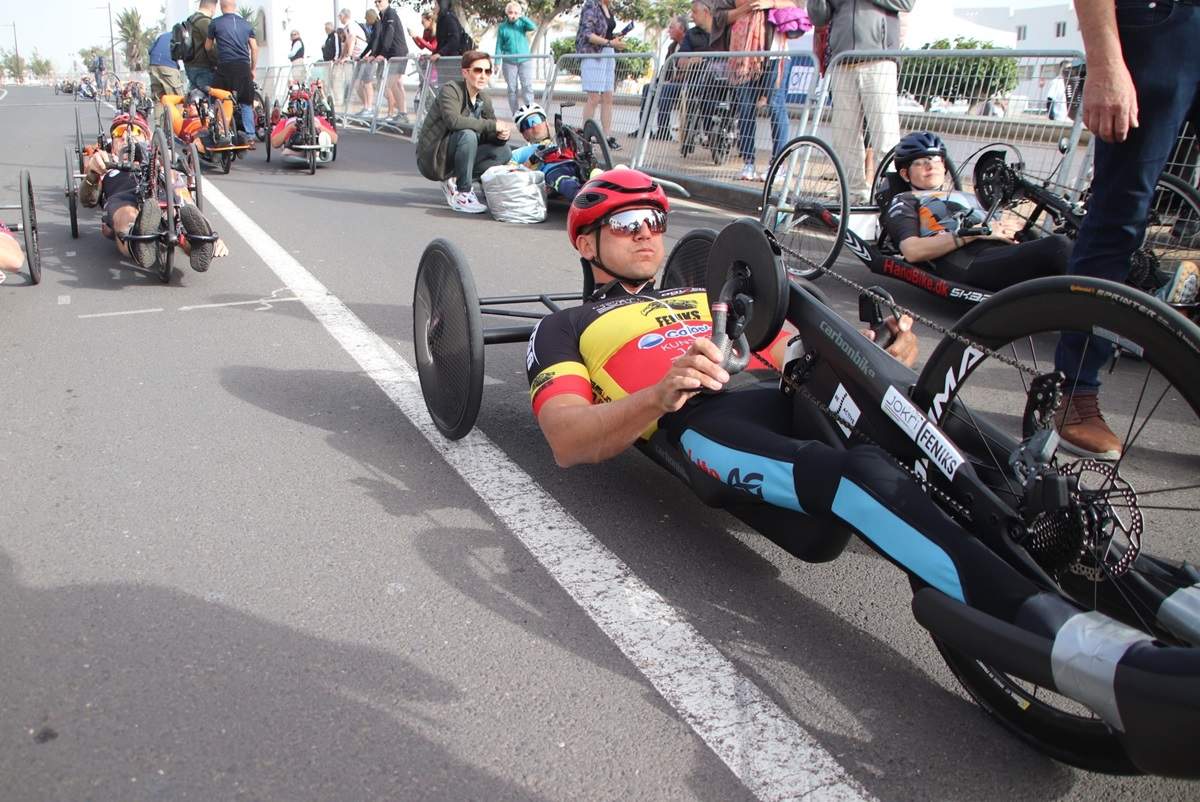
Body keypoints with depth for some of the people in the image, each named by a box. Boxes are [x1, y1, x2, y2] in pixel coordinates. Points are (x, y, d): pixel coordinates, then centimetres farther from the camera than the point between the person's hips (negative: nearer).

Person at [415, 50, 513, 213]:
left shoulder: (483, 100, 5)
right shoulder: (450, 90, -15)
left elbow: (489, 134, 5)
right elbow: (453, 120, -34)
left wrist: (501, 135, -20)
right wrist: (493, 125, -32)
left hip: (452, 160, 7)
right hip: (432, 160, -7)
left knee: (503, 152, -4)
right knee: (467, 135, -32)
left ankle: (454, 181, -1)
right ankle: (462, 195, -23)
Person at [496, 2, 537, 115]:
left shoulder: (522, 23, 5)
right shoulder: (502, 27, 4)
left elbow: (534, 27, -15)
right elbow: (499, 46, 5)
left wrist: (522, 17, -14)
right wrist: (497, 63, -1)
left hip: (524, 61, 0)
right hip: (509, 62, 1)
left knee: (527, 87, -8)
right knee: (512, 89, 3)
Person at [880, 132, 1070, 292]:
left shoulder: (967, 198, 40)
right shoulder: (904, 202, 19)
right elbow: (913, 251, -2)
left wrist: (1009, 228, 2)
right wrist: (976, 233, -7)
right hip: (971, 265, -6)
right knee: (1057, 246, -29)